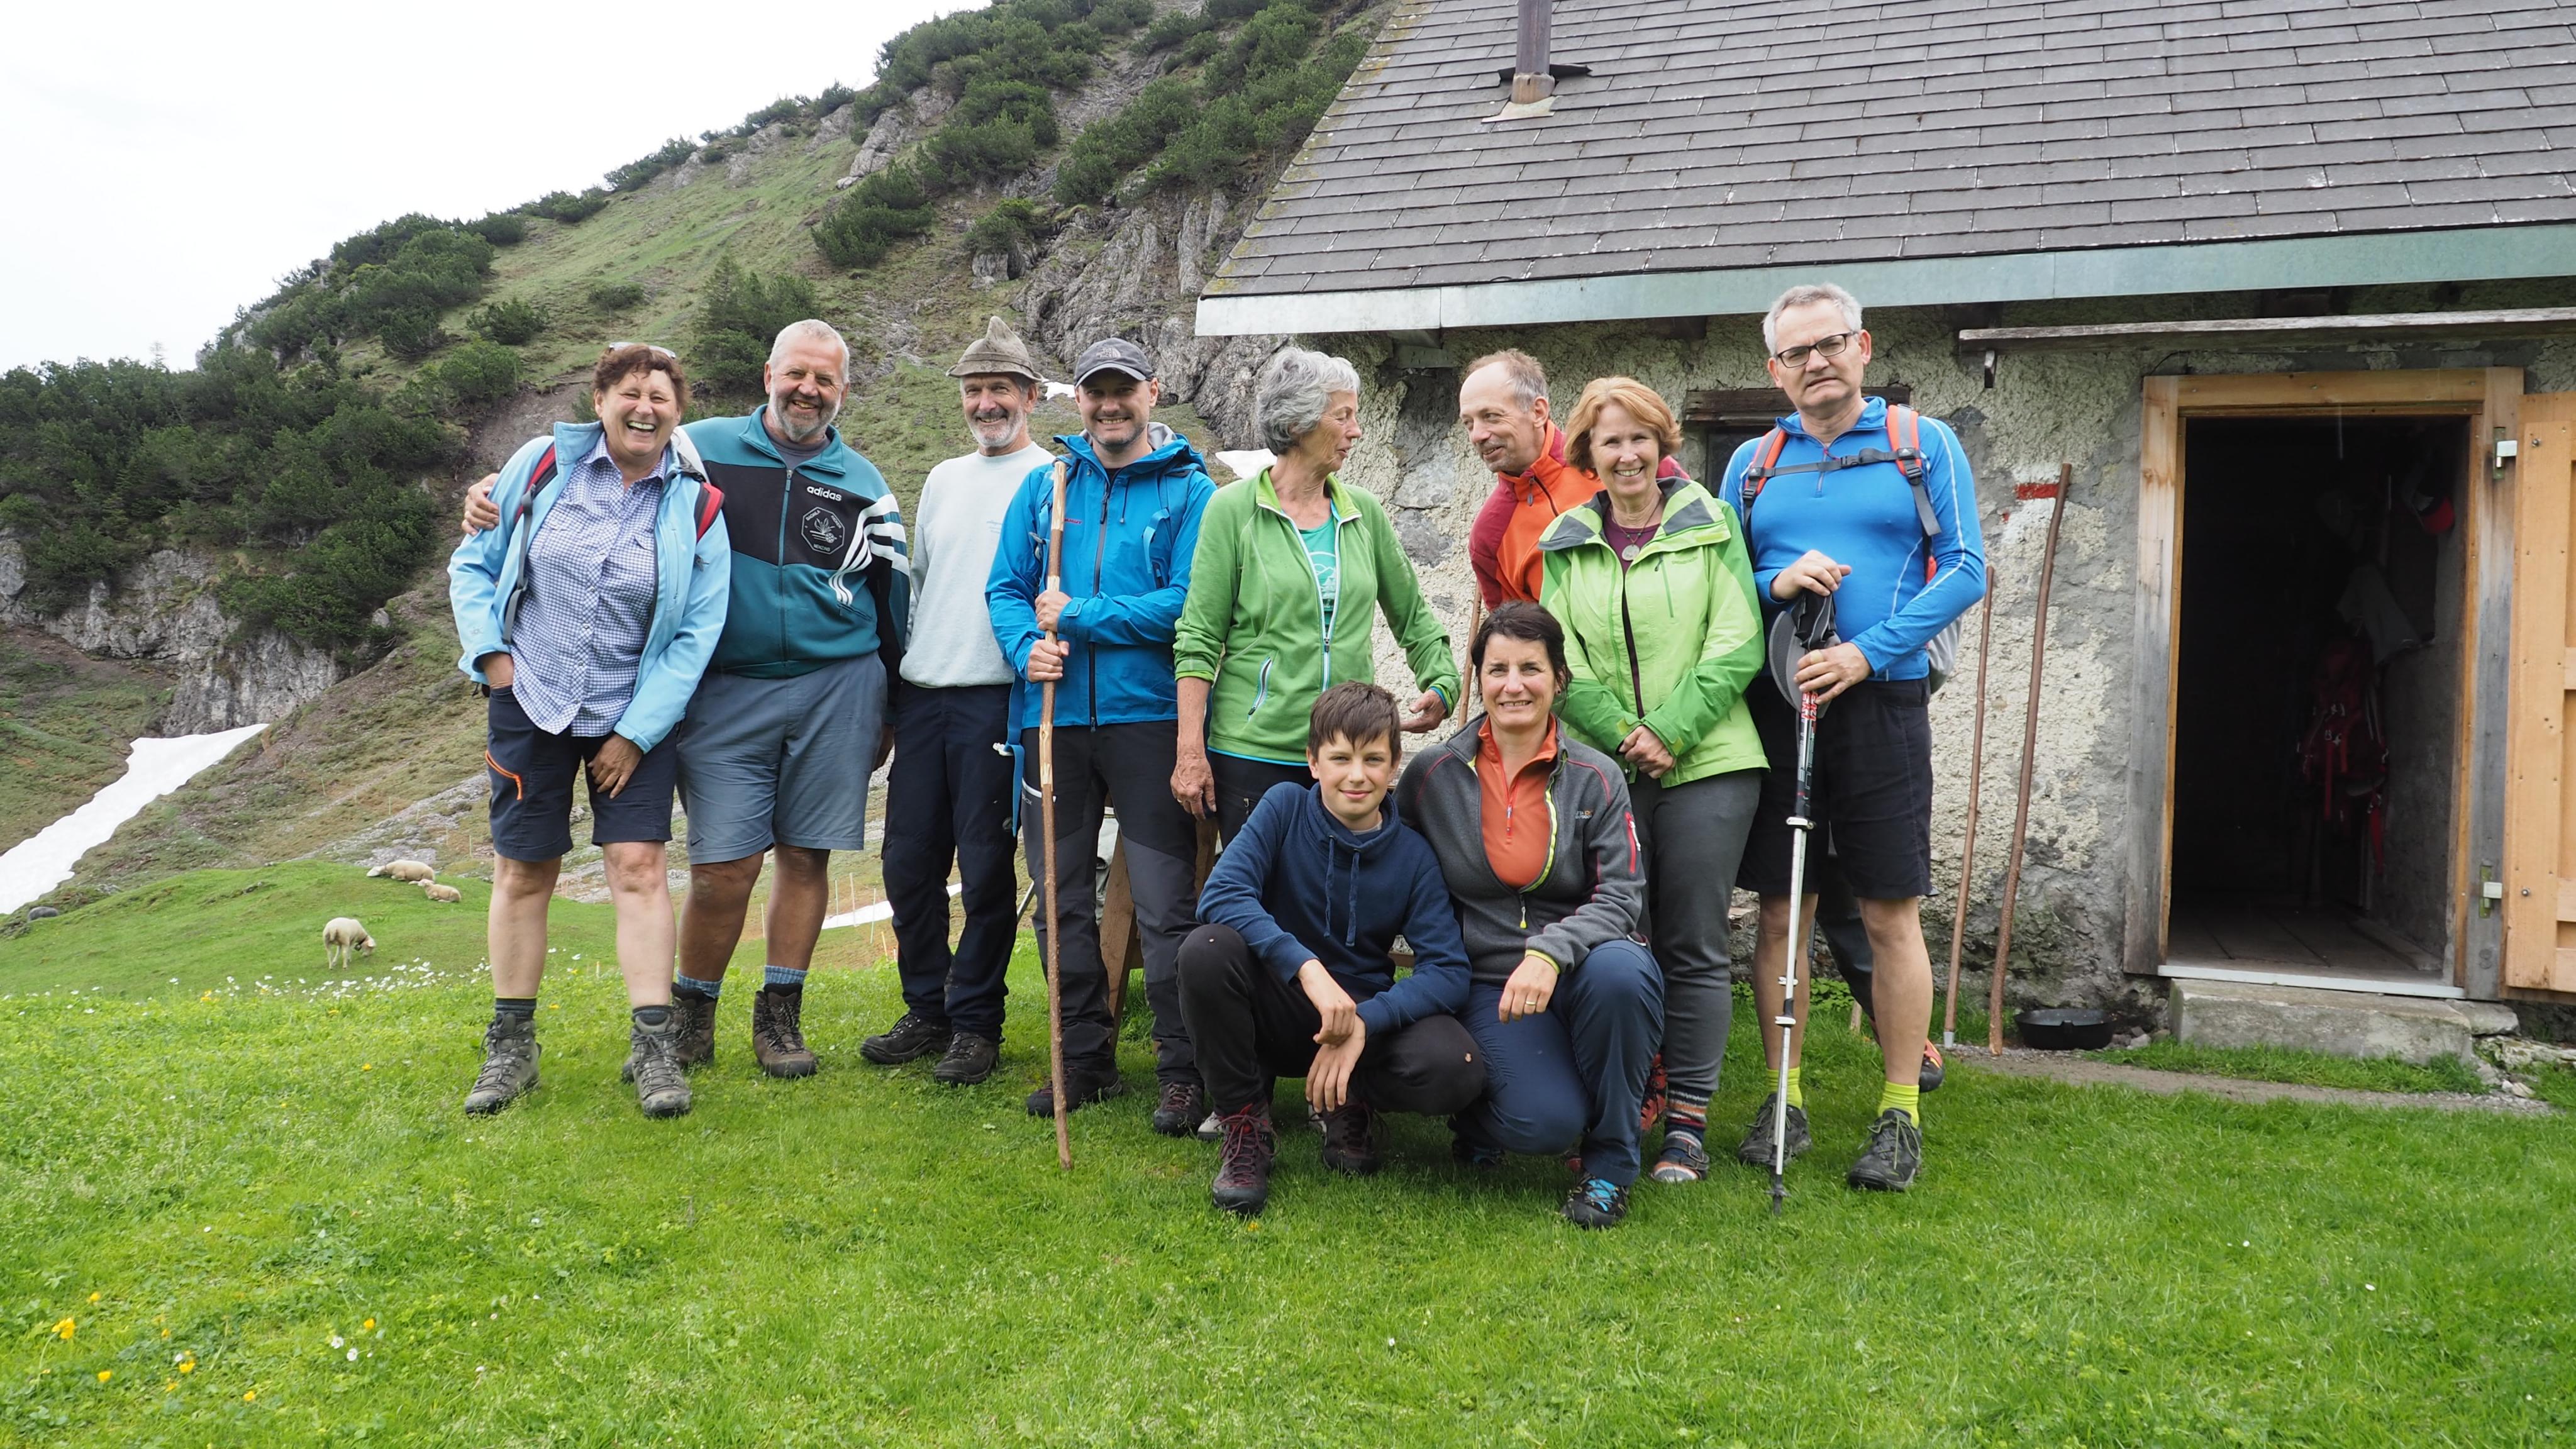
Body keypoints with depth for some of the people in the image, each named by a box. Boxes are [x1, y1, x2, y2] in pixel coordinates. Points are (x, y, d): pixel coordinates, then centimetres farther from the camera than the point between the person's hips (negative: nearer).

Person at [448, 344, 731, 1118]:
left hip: (635, 715, -1)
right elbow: (473, 565, 8)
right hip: (529, 704, 1)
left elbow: (695, 634, -5)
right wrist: (490, 653, -5)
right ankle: (511, 1046, 19)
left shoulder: (696, 508, -4)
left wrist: (636, 733, -9)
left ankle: (656, 1048, -4)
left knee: (638, 866, -9)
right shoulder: (543, 465, -2)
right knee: (522, 874, 6)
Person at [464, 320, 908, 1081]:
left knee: (805, 854, 5)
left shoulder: (864, 487, 9)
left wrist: (891, 712, 15)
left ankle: (780, 1015, 19)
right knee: (724, 867, -4)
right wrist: (501, 497, -1)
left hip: (834, 688, 2)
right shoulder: (703, 448, 5)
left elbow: (892, 604, 14)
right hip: (724, 690, -1)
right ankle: (690, 1012, 18)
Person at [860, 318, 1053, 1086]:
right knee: (908, 862, 8)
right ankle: (927, 1010, 22)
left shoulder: (1053, 481, -1)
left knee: (985, 869, -1)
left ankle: (975, 1023, 12)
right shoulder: (943, 480, 19)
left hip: (996, 698, -6)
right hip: (921, 696, 6)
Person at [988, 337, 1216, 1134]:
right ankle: (1084, 1058, 25)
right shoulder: (1045, 486, 12)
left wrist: (1079, 615, -11)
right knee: (1063, 899, 11)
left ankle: (1182, 1071, 9)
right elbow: (1005, 588, 11)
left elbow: (1188, 603, -12)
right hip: (1054, 717, 5)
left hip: (1149, 717, -4)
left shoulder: (1190, 491, -1)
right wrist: (1028, 647, -10)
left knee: (1165, 904, -2)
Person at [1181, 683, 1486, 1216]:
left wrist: (1364, 1020, -30)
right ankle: (1245, 1125, -9)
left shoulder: (1413, 855, -6)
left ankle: (1351, 1102, 6)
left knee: (1456, 1071, -30)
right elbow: (1220, 894, -24)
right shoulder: (1286, 807, -9)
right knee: (1207, 950, -32)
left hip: (1367, 1014, 1)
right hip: (1277, 1008, 0)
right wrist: (1308, 968, -37)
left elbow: (1449, 972, -13)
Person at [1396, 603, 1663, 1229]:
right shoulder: (1433, 774, 1)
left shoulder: (1597, 777, 0)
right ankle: (1480, 1115, 13)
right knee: (1543, 1123, -28)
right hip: (1489, 980, -1)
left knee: (1619, 971, -36)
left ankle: (1608, 1165, -12)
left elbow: (1620, 895, -8)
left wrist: (1550, 952, -26)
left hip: (1579, 971, 1)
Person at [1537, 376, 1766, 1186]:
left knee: (1694, 949, 1)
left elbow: (1737, 645, -2)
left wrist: (1669, 732, -10)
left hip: (1706, 763, -2)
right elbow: (1560, 661, 5)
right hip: (1601, 767, 2)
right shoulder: (1567, 544, 11)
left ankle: (1688, 1122, 8)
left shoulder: (1711, 526, 5)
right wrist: (1622, 736, -8)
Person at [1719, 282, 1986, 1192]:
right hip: (1773, 706, 3)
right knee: (1779, 912, 5)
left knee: (1891, 915, -1)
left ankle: (1901, 1115, 9)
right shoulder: (1751, 464, 13)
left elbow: (1965, 570, -2)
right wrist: (1775, 583, -9)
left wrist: (1866, 652, -13)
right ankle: (1786, 1102, 16)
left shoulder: (1925, 445, 5)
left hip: (1881, 702, -3)